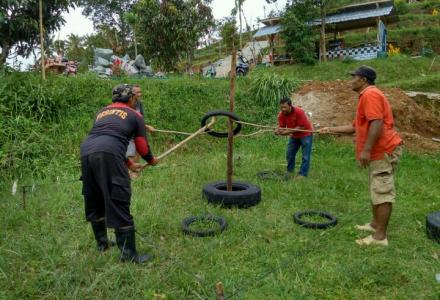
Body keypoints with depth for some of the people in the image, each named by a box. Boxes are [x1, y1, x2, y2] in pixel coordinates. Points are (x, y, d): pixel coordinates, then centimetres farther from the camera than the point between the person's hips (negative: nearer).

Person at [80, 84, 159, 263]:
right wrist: (151, 160, 41)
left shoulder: (102, 112, 33)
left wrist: (129, 164, 45)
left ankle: (102, 243, 34)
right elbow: (142, 148, 19)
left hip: (85, 152, 6)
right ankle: (128, 254, 3)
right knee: (119, 204, -2)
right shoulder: (134, 115, 18)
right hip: (108, 156, -6)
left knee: (94, 202, 19)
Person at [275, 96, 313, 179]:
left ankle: (303, 174, 6)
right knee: (289, 154, 11)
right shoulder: (281, 115, -15)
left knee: (305, 156, -3)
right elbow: (282, 127, -13)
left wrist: (288, 131, -34)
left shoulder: (299, 112, -30)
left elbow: (301, 127, -27)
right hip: (294, 136, 6)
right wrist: (279, 131, -38)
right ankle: (289, 171, 29)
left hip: (305, 134, -6)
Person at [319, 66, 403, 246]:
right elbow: (355, 127, 27)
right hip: (380, 151, 11)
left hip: (384, 151, -11)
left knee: (382, 193, -8)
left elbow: (377, 124, -25)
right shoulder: (367, 96, 21)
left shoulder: (370, 94, -14)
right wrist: (331, 129, 26)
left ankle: (380, 237, -3)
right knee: (377, 191, 17)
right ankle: (375, 224, 29)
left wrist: (366, 150, -26)